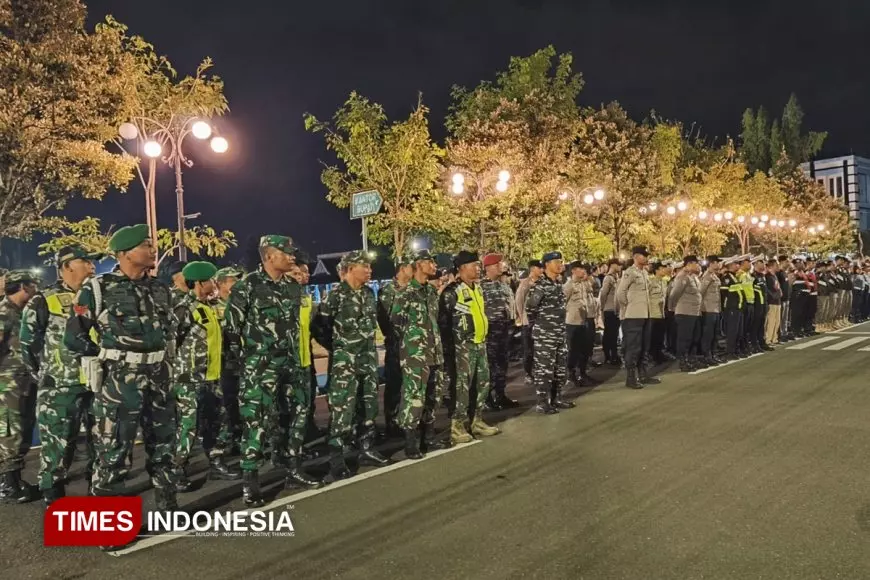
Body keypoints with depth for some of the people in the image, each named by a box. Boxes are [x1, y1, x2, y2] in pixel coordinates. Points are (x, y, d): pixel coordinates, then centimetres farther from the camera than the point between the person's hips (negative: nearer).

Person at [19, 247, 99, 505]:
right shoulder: (43, 303, -6)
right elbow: (28, 344, -2)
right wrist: (46, 375, 2)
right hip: (60, 389, -5)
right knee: (58, 446, 2)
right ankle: (55, 501, 15)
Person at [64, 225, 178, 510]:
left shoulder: (160, 289, 9)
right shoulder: (97, 289, -7)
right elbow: (73, 337, -4)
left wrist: (163, 357, 12)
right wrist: (111, 357, -1)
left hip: (159, 379, 6)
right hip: (119, 382, -5)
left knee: (163, 446, 13)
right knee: (112, 451, 1)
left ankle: (168, 507, 26)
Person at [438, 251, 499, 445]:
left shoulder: (477, 288, 14)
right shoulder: (452, 292, -13)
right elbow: (443, 322, -14)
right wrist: (448, 348, -15)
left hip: (480, 343, 9)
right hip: (462, 346, -9)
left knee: (482, 382, 13)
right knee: (461, 385, -4)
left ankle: (476, 421, 25)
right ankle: (457, 425, 5)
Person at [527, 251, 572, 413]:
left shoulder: (558, 284, 11)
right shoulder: (540, 284, -15)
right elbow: (529, 307, -13)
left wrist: (559, 325, 15)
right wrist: (537, 325, -1)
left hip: (560, 333, 9)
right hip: (544, 335, -9)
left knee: (560, 367, 14)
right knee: (544, 368, -3)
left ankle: (556, 398, 26)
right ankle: (542, 402, 4)